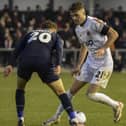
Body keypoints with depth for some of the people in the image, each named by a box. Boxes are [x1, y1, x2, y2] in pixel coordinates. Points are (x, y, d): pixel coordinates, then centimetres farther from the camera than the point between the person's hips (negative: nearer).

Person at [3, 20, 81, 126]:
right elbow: (59, 49, 6)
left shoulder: (31, 33, 36)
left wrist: (11, 64, 13)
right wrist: (58, 65, -8)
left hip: (25, 61, 2)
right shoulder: (55, 36, 29)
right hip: (44, 62, -2)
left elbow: (17, 50, 21)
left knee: (20, 89, 28)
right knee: (61, 92, 9)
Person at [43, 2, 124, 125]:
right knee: (73, 90, 7)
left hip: (104, 63, -8)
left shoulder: (95, 23, -19)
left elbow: (114, 34, -19)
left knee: (91, 94, -12)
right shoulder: (77, 29, 6)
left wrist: (103, 48, -30)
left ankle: (116, 105, 11)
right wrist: (78, 66, 16)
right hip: (90, 62, 8)